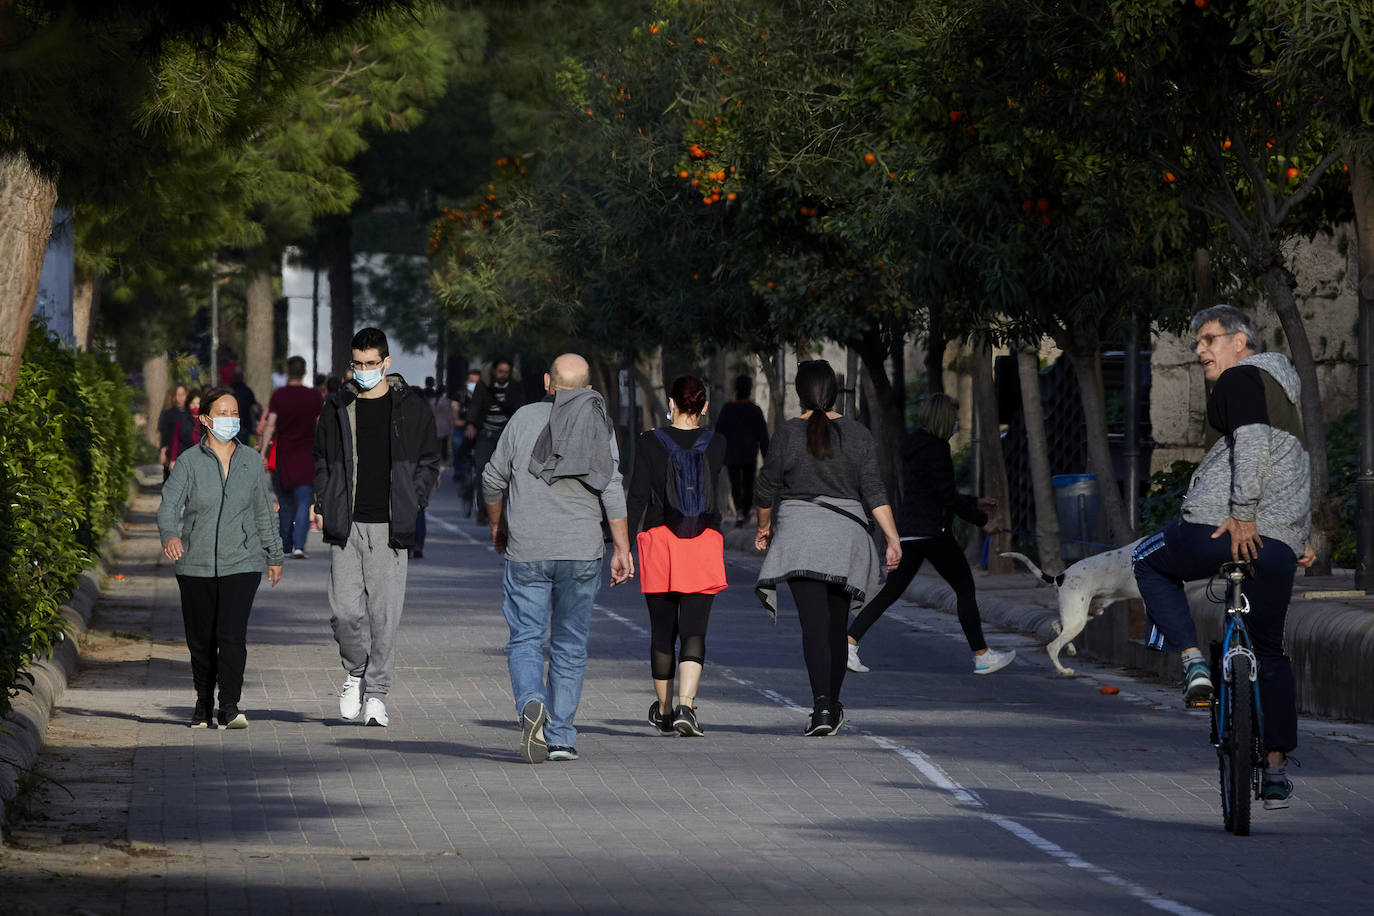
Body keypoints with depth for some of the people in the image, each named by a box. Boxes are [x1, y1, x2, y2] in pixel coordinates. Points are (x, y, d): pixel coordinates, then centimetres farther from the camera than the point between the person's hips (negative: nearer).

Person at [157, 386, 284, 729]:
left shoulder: (251, 461, 6)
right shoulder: (190, 461, -1)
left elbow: (264, 512, 16)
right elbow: (169, 505, -12)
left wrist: (274, 556, 22)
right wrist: (170, 535, -32)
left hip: (241, 563, 0)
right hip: (196, 565, 0)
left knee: (232, 634, -15)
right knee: (200, 639, 7)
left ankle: (230, 706, -16)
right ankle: (203, 704, 25)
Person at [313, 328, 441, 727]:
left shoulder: (410, 408, 4)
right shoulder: (338, 408, 9)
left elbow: (428, 464, 10)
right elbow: (322, 462, 18)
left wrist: (410, 506, -1)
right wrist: (325, 508, 5)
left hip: (390, 528, -1)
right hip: (346, 526, 1)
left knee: (384, 613, -3)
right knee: (345, 610, -5)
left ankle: (376, 694, 5)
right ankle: (356, 672, 20)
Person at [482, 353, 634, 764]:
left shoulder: (525, 418, 2)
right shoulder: (599, 425, 3)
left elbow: (493, 479, 5)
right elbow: (612, 488, -6)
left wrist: (497, 526, 22)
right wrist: (622, 549, -5)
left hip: (526, 550, -1)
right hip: (581, 552, 1)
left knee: (526, 641, 2)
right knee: (570, 647, 11)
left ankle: (531, 704, -26)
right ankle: (560, 737, 9)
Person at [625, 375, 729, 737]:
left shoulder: (651, 443, -4)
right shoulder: (717, 444, 1)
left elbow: (638, 496, -8)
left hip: (659, 539, 0)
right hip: (704, 543, 0)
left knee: (662, 630, 12)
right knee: (694, 631, -3)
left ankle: (664, 711, 24)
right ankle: (686, 705, -22)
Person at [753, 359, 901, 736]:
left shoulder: (786, 434, -3)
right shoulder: (858, 435, 3)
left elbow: (766, 489, 4)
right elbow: (874, 491, -4)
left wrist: (762, 526, 21)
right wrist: (893, 539, -5)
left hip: (801, 536, -3)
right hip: (846, 535, 3)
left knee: (814, 623, -11)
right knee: (836, 625, 14)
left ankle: (822, 703, -28)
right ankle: (833, 709, 24)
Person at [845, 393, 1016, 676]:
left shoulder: (914, 448, 16)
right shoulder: (935, 451, -14)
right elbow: (947, 498, -16)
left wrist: (974, 503, 26)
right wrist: (982, 521, -7)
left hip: (908, 532, 9)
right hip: (932, 533, -9)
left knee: (891, 591, 8)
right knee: (965, 588, 3)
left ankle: (849, 642, -2)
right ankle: (982, 656, 7)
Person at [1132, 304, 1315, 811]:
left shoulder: (1240, 378, -1)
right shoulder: (1282, 391, 27)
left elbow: (1252, 444, -18)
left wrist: (1241, 514, -25)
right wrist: (1300, 538, 36)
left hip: (1217, 527, -8)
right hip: (1279, 542, 8)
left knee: (1150, 563, 21)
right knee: (1269, 652, 17)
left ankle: (1193, 661, 3)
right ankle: (1276, 767, 11)